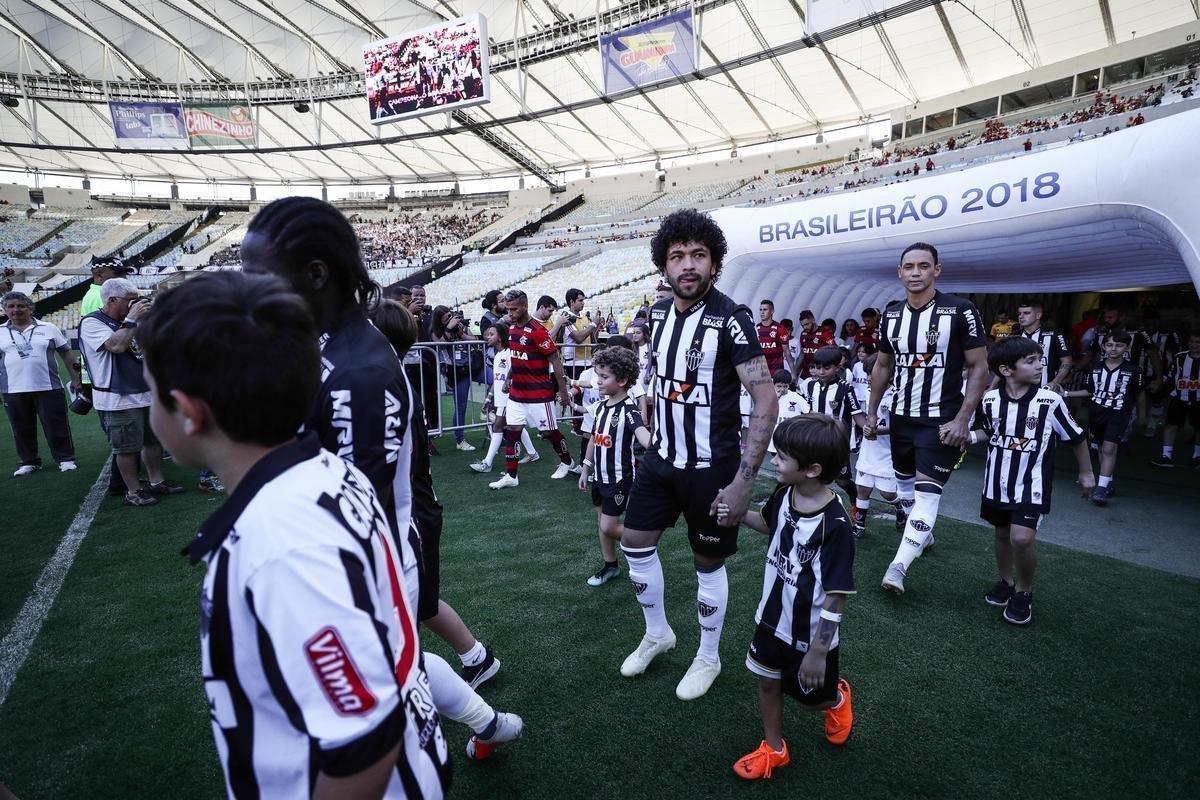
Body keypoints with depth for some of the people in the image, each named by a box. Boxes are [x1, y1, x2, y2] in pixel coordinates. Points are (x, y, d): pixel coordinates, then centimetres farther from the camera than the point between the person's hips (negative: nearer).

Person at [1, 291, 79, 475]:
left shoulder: (48, 328, 5)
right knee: (22, 429, 8)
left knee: (56, 425, 1)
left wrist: (75, 378, 2)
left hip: (49, 388, -2)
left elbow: (65, 353, 8)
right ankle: (29, 461, 20)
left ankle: (65, 458, 10)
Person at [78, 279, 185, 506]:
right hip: (119, 399, -7)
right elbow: (117, 346, -25)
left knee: (154, 440, 13)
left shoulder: (128, 321, 13)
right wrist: (132, 318, -18)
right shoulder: (91, 323, -9)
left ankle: (157, 482, 25)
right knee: (127, 448, 1)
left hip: (147, 393, 7)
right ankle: (133, 492, 11)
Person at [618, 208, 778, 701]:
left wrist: (743, 482, -25)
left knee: (708, 563, 9)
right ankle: (657, 633, 38)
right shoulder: (658, 313, 1)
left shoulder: (730, 320, -19)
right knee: (634, 542, 13)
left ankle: (708, 658, 34)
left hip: (711, 467, -6)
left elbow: (766, 402, -22)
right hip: (661, 457, 6)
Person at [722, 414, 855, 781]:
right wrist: (738, 513, -7)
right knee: (768, 682, 20)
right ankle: (773, 749, 42)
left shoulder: (834, 524, -31)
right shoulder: (783, 494, -11)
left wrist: (818, 651, -18)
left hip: (810, 635, -6)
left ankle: (838, 698, 52)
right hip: (772, 618, 6)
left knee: (811, 697, 17)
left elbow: (837, 596, -24)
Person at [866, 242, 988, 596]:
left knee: (927, 491, -9)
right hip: (901, 416, 6)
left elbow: (979, 368, -10)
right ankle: (922, 533, 42)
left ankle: (899, 566, -8)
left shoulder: (960, 311, -12)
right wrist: (872, 412, 10)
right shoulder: (891, 314, 3)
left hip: (941, 419, -5)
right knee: (904, 484, 18)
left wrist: (961, 420, -17)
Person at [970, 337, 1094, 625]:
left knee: (1022, 538, -16)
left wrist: (1087, 473, 10)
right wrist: (970, 436, -7)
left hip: (1031, 485, -3)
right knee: (1002, 535, 17)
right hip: (997, 483, 3)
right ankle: (1005, 582, 40)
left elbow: (1076, 437, 1)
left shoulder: (1050, 401, -14)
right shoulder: (990, 400, -7)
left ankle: (1023, 592, 9)